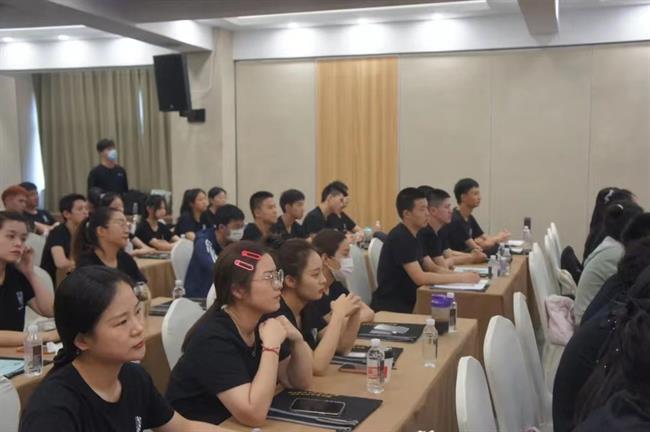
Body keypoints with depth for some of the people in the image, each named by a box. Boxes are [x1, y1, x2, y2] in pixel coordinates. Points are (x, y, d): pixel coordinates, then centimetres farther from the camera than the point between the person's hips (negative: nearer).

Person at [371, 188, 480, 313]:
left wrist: (462, 275, -5)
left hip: (407, 302, 8)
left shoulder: (414, 235, 10)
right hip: (391, 307, -8)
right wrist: (461, 278, -20)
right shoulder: (400, 238, -19)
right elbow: (420, 278, -24)